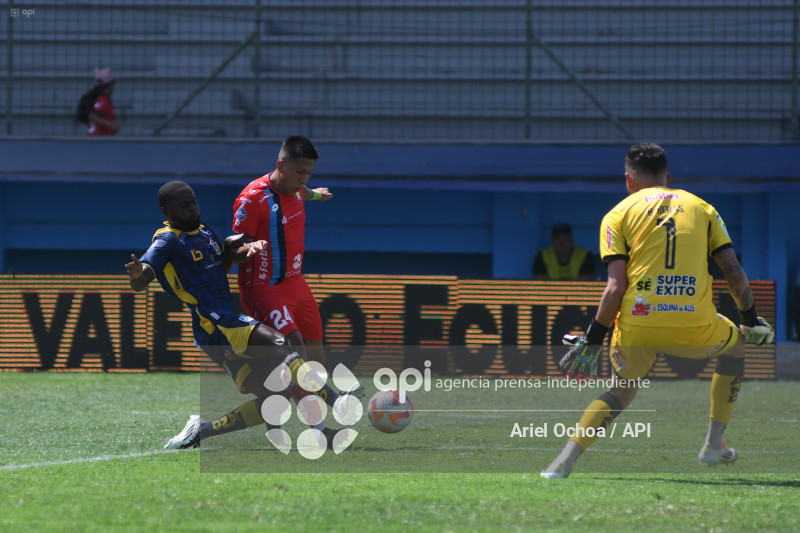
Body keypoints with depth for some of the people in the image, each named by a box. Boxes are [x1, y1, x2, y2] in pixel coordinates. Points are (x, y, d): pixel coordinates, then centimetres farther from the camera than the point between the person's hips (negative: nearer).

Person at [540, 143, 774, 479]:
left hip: (638, 324, 0)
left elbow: (616, 287, -1)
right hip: (695, 324, 0)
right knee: (735, 346, 31)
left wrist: (593, 340, 3)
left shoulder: (618, 214, 10)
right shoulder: (702, 208, 17)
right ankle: (714, 446, 27)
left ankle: (566, 459, -2)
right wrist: (750, 319, 25)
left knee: (621, 392, 20)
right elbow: (735, 273, 11)